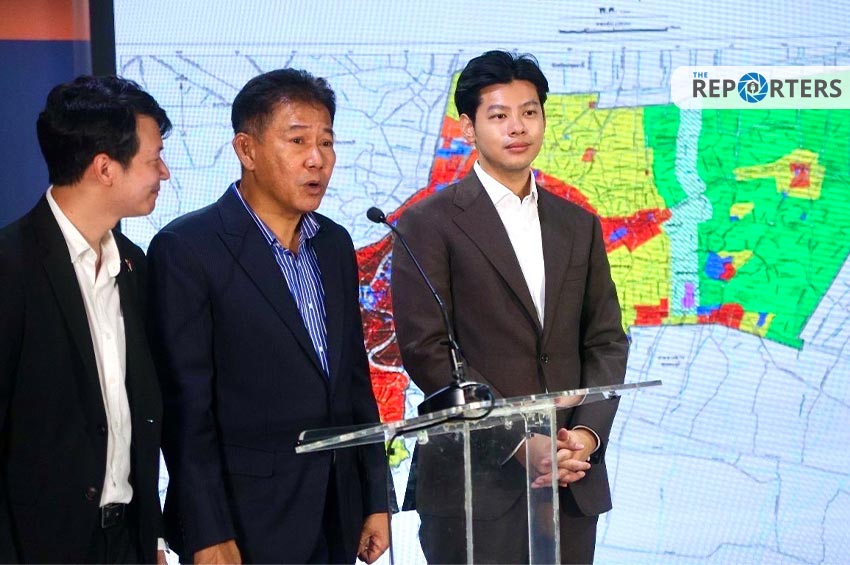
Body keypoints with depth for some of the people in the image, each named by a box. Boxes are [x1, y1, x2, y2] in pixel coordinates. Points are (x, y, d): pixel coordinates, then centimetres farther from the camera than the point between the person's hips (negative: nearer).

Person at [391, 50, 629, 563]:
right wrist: (519, 442, -14)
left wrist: (587, 433, -6)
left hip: (572, 478, 4)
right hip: (476, 482, -4)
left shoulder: (579, 225, 14)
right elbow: (426, 352, -9)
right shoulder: (430, 223, -2)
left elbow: (606, 341, 11)